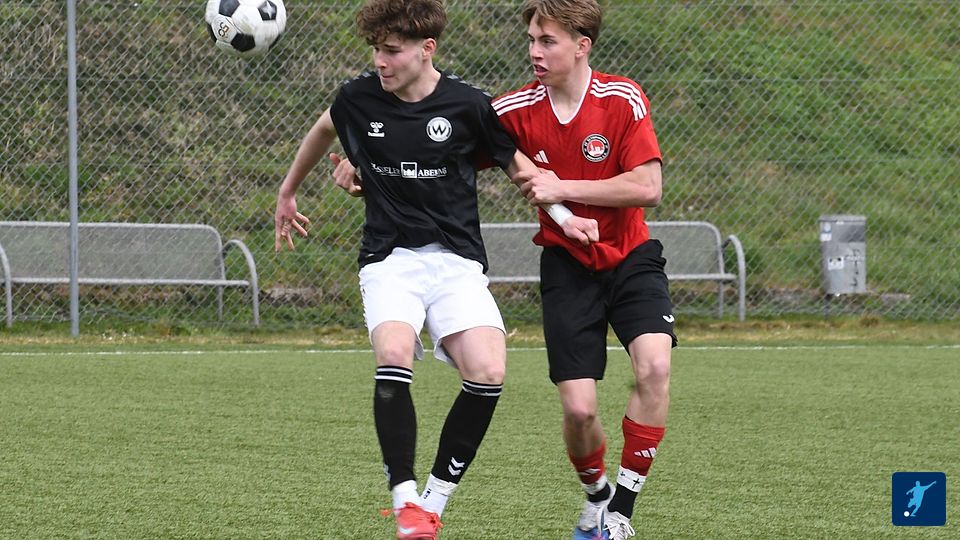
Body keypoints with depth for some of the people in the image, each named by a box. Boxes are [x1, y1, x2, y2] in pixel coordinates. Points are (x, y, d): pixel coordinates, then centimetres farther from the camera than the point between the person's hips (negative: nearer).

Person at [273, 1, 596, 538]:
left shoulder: (467, 106, -5)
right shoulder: (358, 99, 1)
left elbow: (517, 163, 11)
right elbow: (323, 131, 25)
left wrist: (564, 214, -3)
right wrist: (288, 192, 38)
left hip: (457, 261, 0)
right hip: (389, 259, 0)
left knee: (488, 373, -21)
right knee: (394, 356, -30)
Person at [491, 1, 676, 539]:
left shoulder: (623, 99, -13)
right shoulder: (519, 110, -7)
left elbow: (648, 188, -20)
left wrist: (562, 188, -22)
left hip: (630, 256, -1)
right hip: (568, 265, 1)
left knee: (654, 365, -26)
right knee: (579, 408, -10)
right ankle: (595, 496, 23)